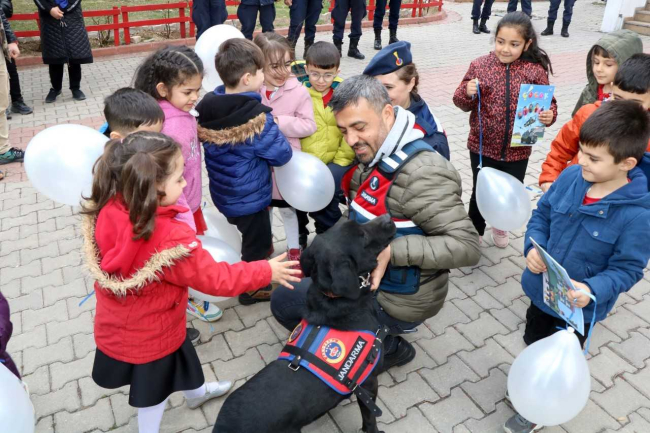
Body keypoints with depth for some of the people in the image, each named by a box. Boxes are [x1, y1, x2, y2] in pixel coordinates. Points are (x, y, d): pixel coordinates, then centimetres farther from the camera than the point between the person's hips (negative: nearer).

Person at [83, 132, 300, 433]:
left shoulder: (105, 211, -20)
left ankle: (197, 392, 61)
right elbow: (214, 279, -25)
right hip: (150, 337, -7)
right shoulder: (170, 239, -39)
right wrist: (266, 271, -14)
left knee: (182, 358, 33)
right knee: (153, 393, 22)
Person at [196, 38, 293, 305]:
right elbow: (282, 155, -21)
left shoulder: (208, 106, -7)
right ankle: (252, 289, 35)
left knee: (247, 235, 30)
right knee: (258, 243, 16)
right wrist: (275, 130, -3)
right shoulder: (255, 116, -30)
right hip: (249, 198, -7)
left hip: (223, 193, 8)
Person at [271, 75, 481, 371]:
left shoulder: (420, 173, -29)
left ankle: (387, 347, 6)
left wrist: (393, 250, -36)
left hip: (396, 299, -9)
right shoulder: (375, 156, -1)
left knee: (285, 301, -5)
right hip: (367, 276, 9)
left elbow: (466, 247, -30)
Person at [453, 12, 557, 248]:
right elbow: (463, 103, 0)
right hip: (483, 146, -1)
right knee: (480, 193, 9)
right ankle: (475, 231, 36)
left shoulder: (536, 71, -7)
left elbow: (548, 103, 0)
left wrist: (549, 115, -21)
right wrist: (467, 93, -22)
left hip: (517, 149, 1)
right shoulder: (480, 65, -8)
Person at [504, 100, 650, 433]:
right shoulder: (571, 176, -15)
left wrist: (593, 291, -36)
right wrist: (533, 246, -18)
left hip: (578, 308, -4)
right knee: (533, 344, 30)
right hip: (540, 289, 5)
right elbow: (541, 213, -1)